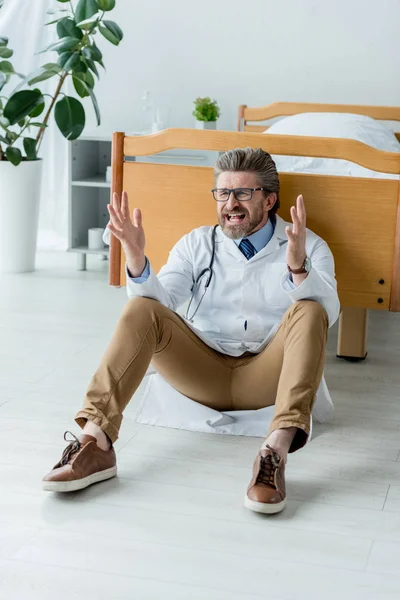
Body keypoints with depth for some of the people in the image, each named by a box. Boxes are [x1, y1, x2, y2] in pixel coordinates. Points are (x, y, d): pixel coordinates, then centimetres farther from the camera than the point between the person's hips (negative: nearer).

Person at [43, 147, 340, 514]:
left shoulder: (309, 247, 5)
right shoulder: (198, 244, 13)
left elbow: (328, 314, -14)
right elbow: (162, 301, -2)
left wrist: (298, 266, -34)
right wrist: (137, 259, -22)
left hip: (265, 376, -2)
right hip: (205, 371, 2)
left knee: (308, 312, -29)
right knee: (141, 309, -20)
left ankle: (276, 450, -45)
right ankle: (95, 440, -34)